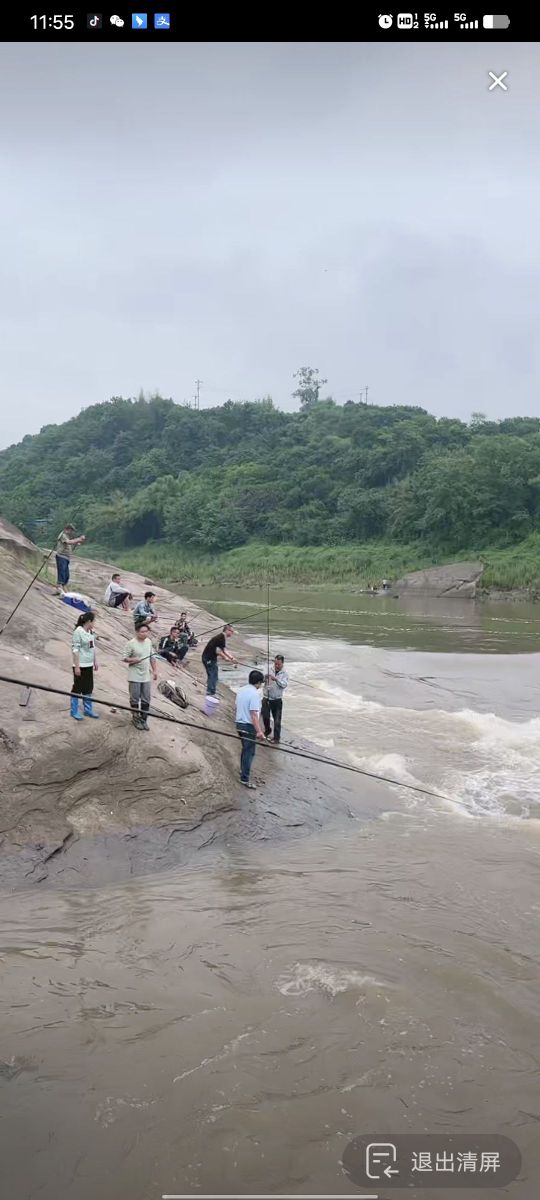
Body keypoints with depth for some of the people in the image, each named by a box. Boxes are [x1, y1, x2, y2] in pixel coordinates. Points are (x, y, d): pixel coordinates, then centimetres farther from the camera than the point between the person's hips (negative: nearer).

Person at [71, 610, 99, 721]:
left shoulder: (91, 631, 6)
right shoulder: (78, 632, -18)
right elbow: (75, 649, -18)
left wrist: (95, 661, 16)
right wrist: (77, 666, -19)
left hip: (89, 665, 8)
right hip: (80, 665, -8)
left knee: (88, 688, 16)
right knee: (77, 688, 4)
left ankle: (88, 710, 28)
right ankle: (74, 712, 16)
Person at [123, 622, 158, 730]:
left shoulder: (148, 642, 4)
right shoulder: (131, 644, -15)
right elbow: (124, 658, -10)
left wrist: (154, 670, 12)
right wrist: (133, 660, -28)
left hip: (146, 677, 5)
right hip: (135, 677, -5)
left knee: (146, 700, 9)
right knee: (135, 699, 6)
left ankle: (143, 719, 21)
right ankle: (136, 719, 21)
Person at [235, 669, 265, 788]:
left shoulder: (240, 690, 6)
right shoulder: (254, 694, -20)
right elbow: (254, 715, -26)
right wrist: (259, 731, -29)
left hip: (240, 724, 9)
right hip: (249, 726, -8)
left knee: (245, 749, 26)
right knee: (249, 752, -1)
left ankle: (243, 770, 41)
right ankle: (244, 778, 1)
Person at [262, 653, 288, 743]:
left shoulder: (284, 674, -4)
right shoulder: (269, 671, 1)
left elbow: (284, 685, -18)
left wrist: (276, 679, -34)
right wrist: (265, 678, -27)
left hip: (277, 700, -2)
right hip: (267, 699, 2)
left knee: (277, 720, 2)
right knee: (265, 717, 8)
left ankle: (276, 737, 15)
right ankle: (267, 730, 36)